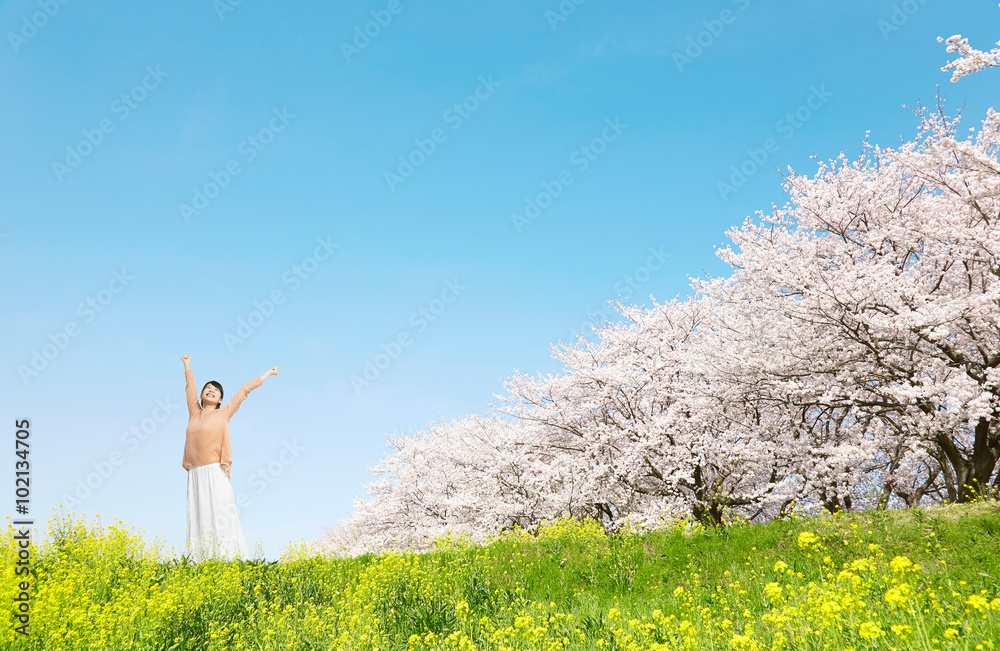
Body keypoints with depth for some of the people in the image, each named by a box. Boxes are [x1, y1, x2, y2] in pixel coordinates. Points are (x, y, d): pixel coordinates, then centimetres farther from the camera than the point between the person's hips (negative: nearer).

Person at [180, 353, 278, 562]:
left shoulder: (224, 413, 9)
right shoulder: (194, 413, 16)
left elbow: (244, 390, 17)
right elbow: (189, 387, 30)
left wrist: (266, 375, 26)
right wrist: (187, 366, 43)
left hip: (216, 472, -3)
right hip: (195, 474, 3)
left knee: (220, 514, -10)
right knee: (197, 515, -2)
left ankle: (227, 557, -12)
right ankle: (200, 559, -3)